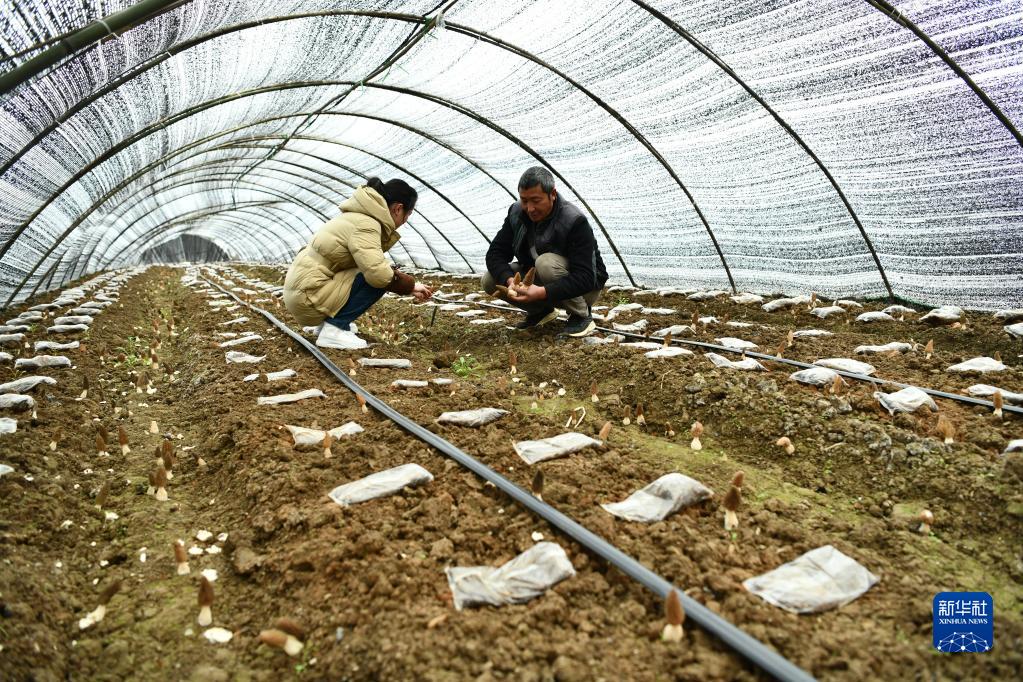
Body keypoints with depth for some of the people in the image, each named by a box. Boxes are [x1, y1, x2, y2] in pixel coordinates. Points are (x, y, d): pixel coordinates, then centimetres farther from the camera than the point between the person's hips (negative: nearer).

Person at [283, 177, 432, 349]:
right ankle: (333, 329, -11)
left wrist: (409, 288, 13)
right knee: (376, 281, -16)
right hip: (307, 297, -10)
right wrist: (411, 284, -12)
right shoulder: (365, 224, -19)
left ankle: (330, 320, 13)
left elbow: (375, 267, 16)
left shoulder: (361, 216, 11)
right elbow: (378, 273, -30)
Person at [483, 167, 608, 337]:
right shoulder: (516, 213, -9)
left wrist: (543, 292, -46)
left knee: (547, 263, -36)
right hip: (538, 282, 6)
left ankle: (582, 315, -14)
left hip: (584, 287, -6)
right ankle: (542, 310, 8)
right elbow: (495, 254, -11)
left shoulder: (575, 221, -27)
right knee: (490, 281, -14)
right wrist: (509, 280, -33)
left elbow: (585, 278, -33)